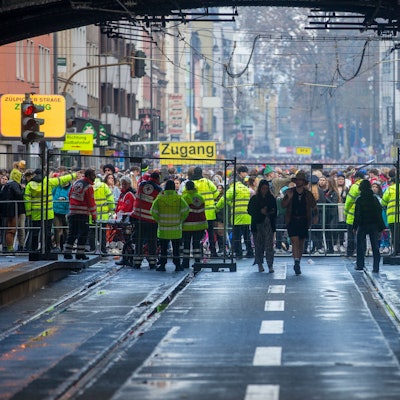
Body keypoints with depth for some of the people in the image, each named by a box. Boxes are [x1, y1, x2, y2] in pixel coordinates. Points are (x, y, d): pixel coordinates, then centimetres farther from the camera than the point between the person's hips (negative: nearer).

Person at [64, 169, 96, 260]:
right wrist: (93, 215, -7)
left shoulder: (76, 183, 10)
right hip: (83, 214, -7)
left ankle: (67, 253, 11)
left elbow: (69, 195, 18)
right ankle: (80, 253, -2)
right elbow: (91, 202, -13)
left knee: (72, 233, 12)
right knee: (83, 233, 0)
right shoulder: (88, 187, -12)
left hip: (72, 212, 7)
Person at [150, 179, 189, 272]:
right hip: (176, 228, 0)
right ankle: (177, 265, 8)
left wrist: (158, 220, 9)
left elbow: (153, 211, -4)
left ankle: (162, 265, 6)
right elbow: (185, 210, -7)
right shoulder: (179, 198, -4)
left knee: (163, 248, 7)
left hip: (163, 227, 0)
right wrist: (180, 220, 6)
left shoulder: (159, 198, -3)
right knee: (176, 248, 7)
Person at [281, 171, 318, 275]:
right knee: (295, 241, -16)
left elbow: (314, 207, 14)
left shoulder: (308, 194, 5)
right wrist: (288, 198, -16)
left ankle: (298, 264, 22)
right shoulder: (289, 192, 3)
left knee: (301, 243, 9)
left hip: (303, 222, 2)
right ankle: (296, 263, -24)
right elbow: (283, 205, 1)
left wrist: (315, 217, -2)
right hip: (292, 221, -2)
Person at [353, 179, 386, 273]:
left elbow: (357, 214, -10)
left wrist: (355, 227, -4)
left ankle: (360, 265, 14)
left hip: (362, 226, -2)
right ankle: (376, 267, -2)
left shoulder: (359, 199, -8)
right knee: (375, 247, 4)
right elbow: (379, 212, 2)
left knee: (360, 247, 11)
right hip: (374, 225, 2)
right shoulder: (374, 198, 0)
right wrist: (381, 227, 6)